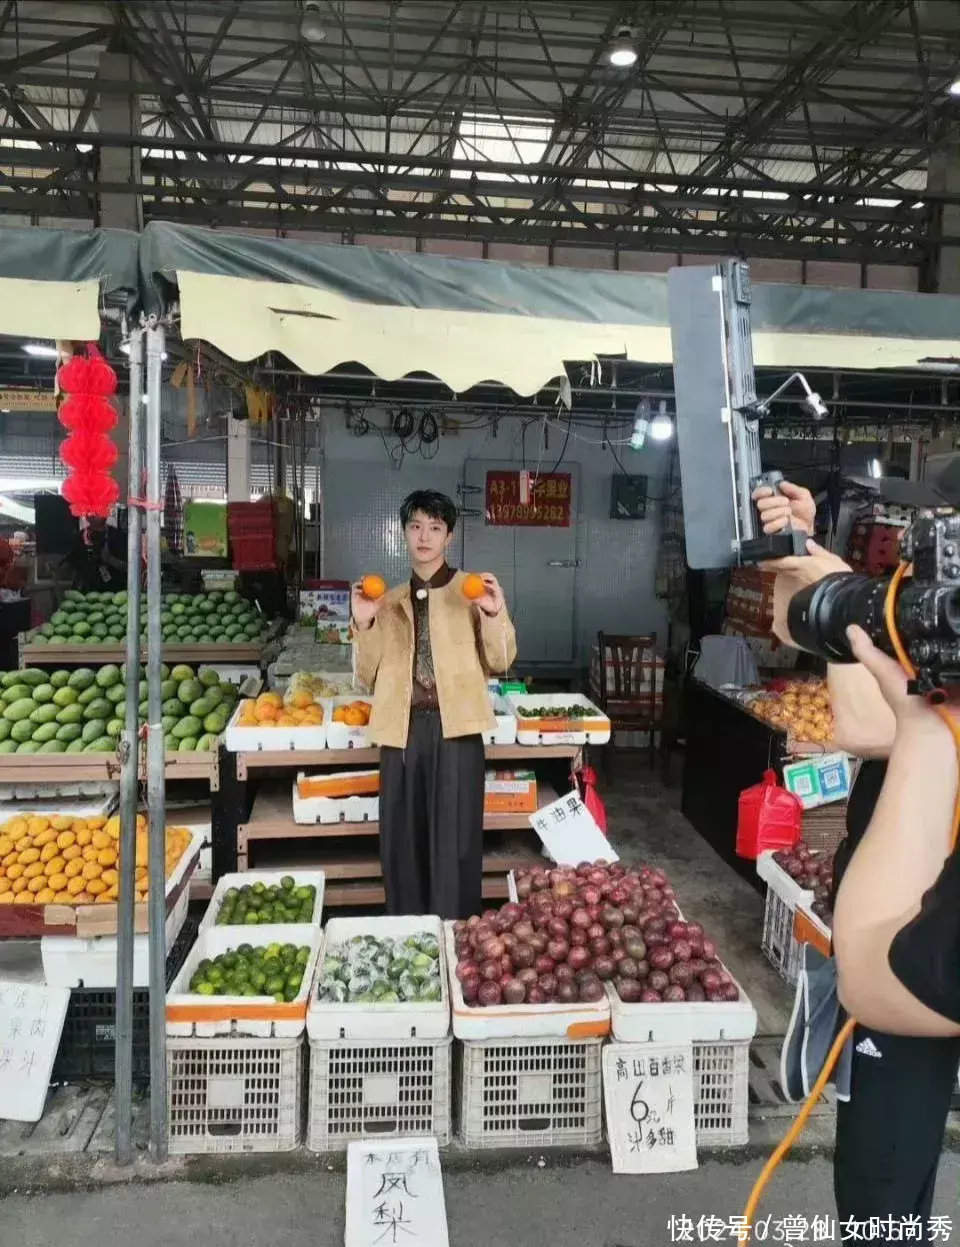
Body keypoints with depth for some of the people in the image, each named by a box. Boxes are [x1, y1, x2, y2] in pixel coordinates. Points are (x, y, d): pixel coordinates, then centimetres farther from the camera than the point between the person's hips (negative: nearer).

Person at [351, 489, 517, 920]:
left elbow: (500, 662, 1)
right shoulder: (390, 601, 14)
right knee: (402, 842, 8)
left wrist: (494, 616, -16)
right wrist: (363, 625, -3)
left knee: (455, 842, 0)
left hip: (454, 726, -3)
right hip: (403, 728, 3)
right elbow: (370, 676, 12)